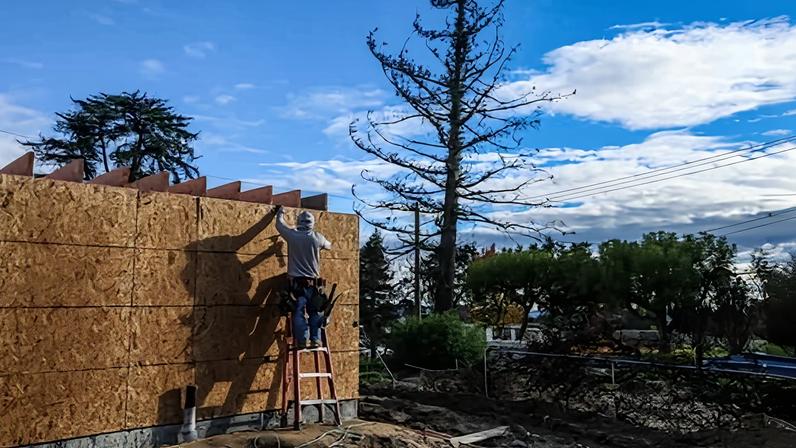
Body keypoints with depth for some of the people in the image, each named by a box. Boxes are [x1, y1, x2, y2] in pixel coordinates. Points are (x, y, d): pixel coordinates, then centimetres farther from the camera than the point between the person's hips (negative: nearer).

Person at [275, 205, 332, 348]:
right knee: (314, 311, 9)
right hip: (312, 281, 0)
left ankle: (301, 341, -5)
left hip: (296, 281, 0)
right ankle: (315, 339, 4)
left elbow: (279, 224, 16)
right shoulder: (317, 237, -3)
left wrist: (280, 213, 35)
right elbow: (328, 245, 18)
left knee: (299, 311, 1)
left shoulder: (292, 235, -3)